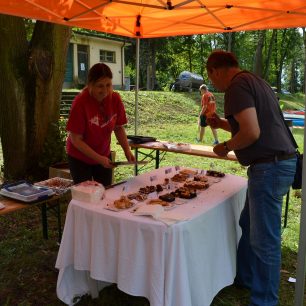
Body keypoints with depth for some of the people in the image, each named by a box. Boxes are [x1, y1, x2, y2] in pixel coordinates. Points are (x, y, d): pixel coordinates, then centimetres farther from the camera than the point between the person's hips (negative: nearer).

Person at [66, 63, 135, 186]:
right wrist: (99, 159, -24)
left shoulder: (115, 99, -12)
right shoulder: (80, 103, -24)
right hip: (80, 157, -4)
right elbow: (76, 140, -20)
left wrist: (127, 150, -11)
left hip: (104, 155, 4)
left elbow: (119, 128, 2)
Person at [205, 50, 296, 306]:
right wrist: (224, 124, 20)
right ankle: (244, 277, 38)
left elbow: (252, 133, -22)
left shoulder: (237, 86, -13)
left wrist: (226, 147, -6)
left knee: (264, 239, 1)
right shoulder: (254, 81, 18)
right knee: (249, 225, 22)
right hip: (280, 162, 11)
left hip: (269, 167, -11)